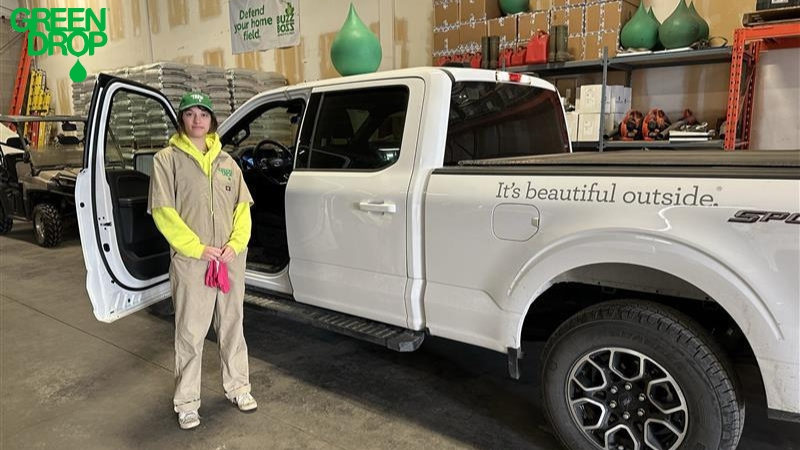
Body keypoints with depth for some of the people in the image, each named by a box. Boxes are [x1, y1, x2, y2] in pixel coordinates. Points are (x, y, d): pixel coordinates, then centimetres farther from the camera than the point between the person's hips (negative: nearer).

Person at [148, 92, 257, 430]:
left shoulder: (225, 161, 11)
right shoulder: (167, 159, -2)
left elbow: (242, 205, 8)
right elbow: (163, 212, -8)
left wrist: (235, 244, -7)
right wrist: (198, 248, -15)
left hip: (231, 257, 4)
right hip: (190, 260, -4)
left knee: (232, 325, 15)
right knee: (190, 332, 4)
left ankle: (238, 387, 30)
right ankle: (186, 401, 19)